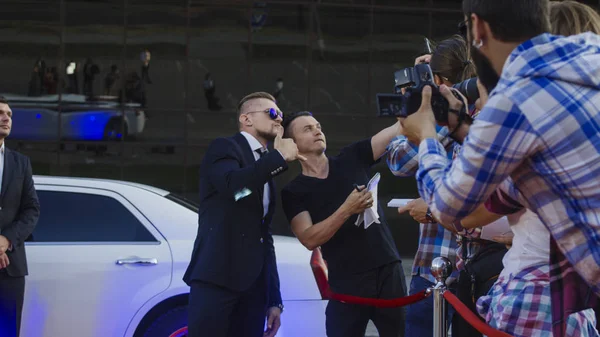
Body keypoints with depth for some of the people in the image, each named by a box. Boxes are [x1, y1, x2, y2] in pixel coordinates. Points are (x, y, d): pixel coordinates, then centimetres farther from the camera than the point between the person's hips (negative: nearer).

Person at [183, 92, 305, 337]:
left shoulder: (266, 169, 25)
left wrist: (274, 299, 20)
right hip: (218, 275, -7)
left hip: (254, 283, 7)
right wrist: (280, 157, -13)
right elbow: (233, 184, -22)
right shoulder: (225, 148, 3)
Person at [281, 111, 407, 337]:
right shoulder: (294, 192, 2)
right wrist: (347, 209, -20)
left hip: (388, 271, 2)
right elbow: (309, 240, -11)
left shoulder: (352, 159, 9)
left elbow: (399, 129, 4)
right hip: (347, 283, -2)